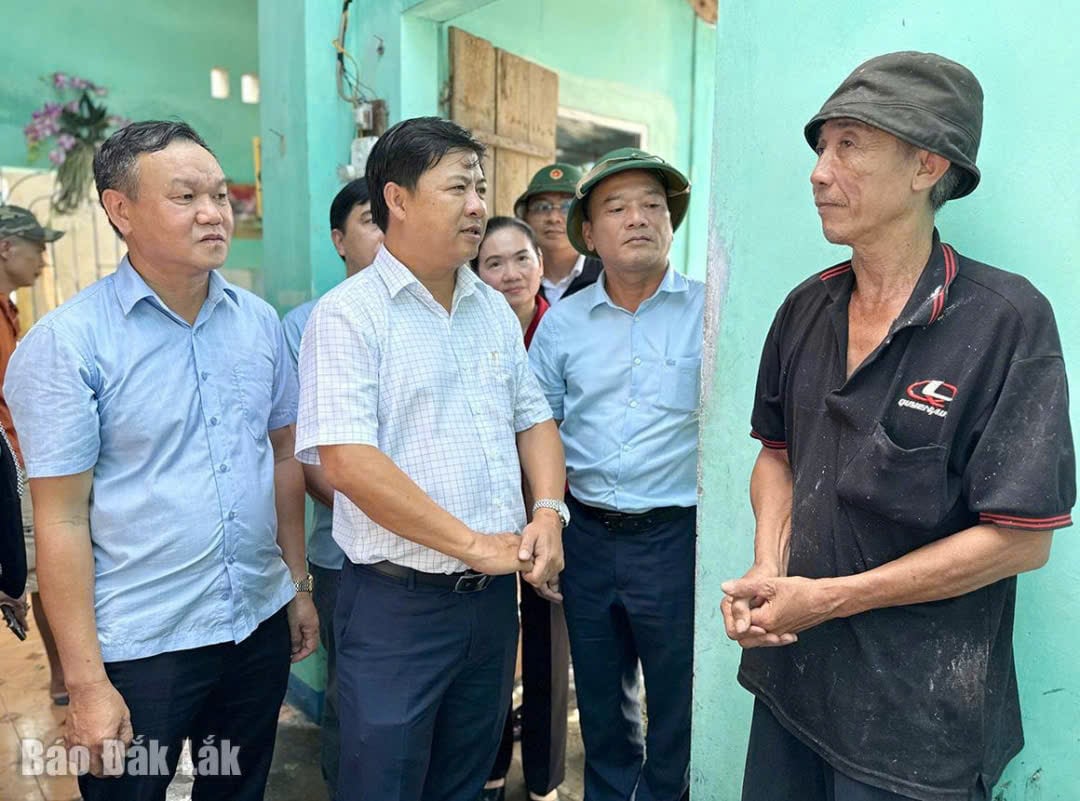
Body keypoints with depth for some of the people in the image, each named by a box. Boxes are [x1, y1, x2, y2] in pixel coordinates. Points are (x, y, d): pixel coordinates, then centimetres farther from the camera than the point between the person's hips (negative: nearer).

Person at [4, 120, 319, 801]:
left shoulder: (259, 320, 2)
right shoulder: (67, 341, -12)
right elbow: (61, 519, -12)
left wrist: (299, 584, 10)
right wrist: (86, 682, -11)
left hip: (260, 624, 5)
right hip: (139, 647, -4)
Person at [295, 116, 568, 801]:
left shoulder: (495, 309, 9)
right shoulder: (349, 315, -12)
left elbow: (533, 418, 13)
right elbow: (346, 460, -21)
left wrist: (548, 512, -5)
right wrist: (474, 544, -19)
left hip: (494, 595, 6)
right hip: (397, 603, -6)